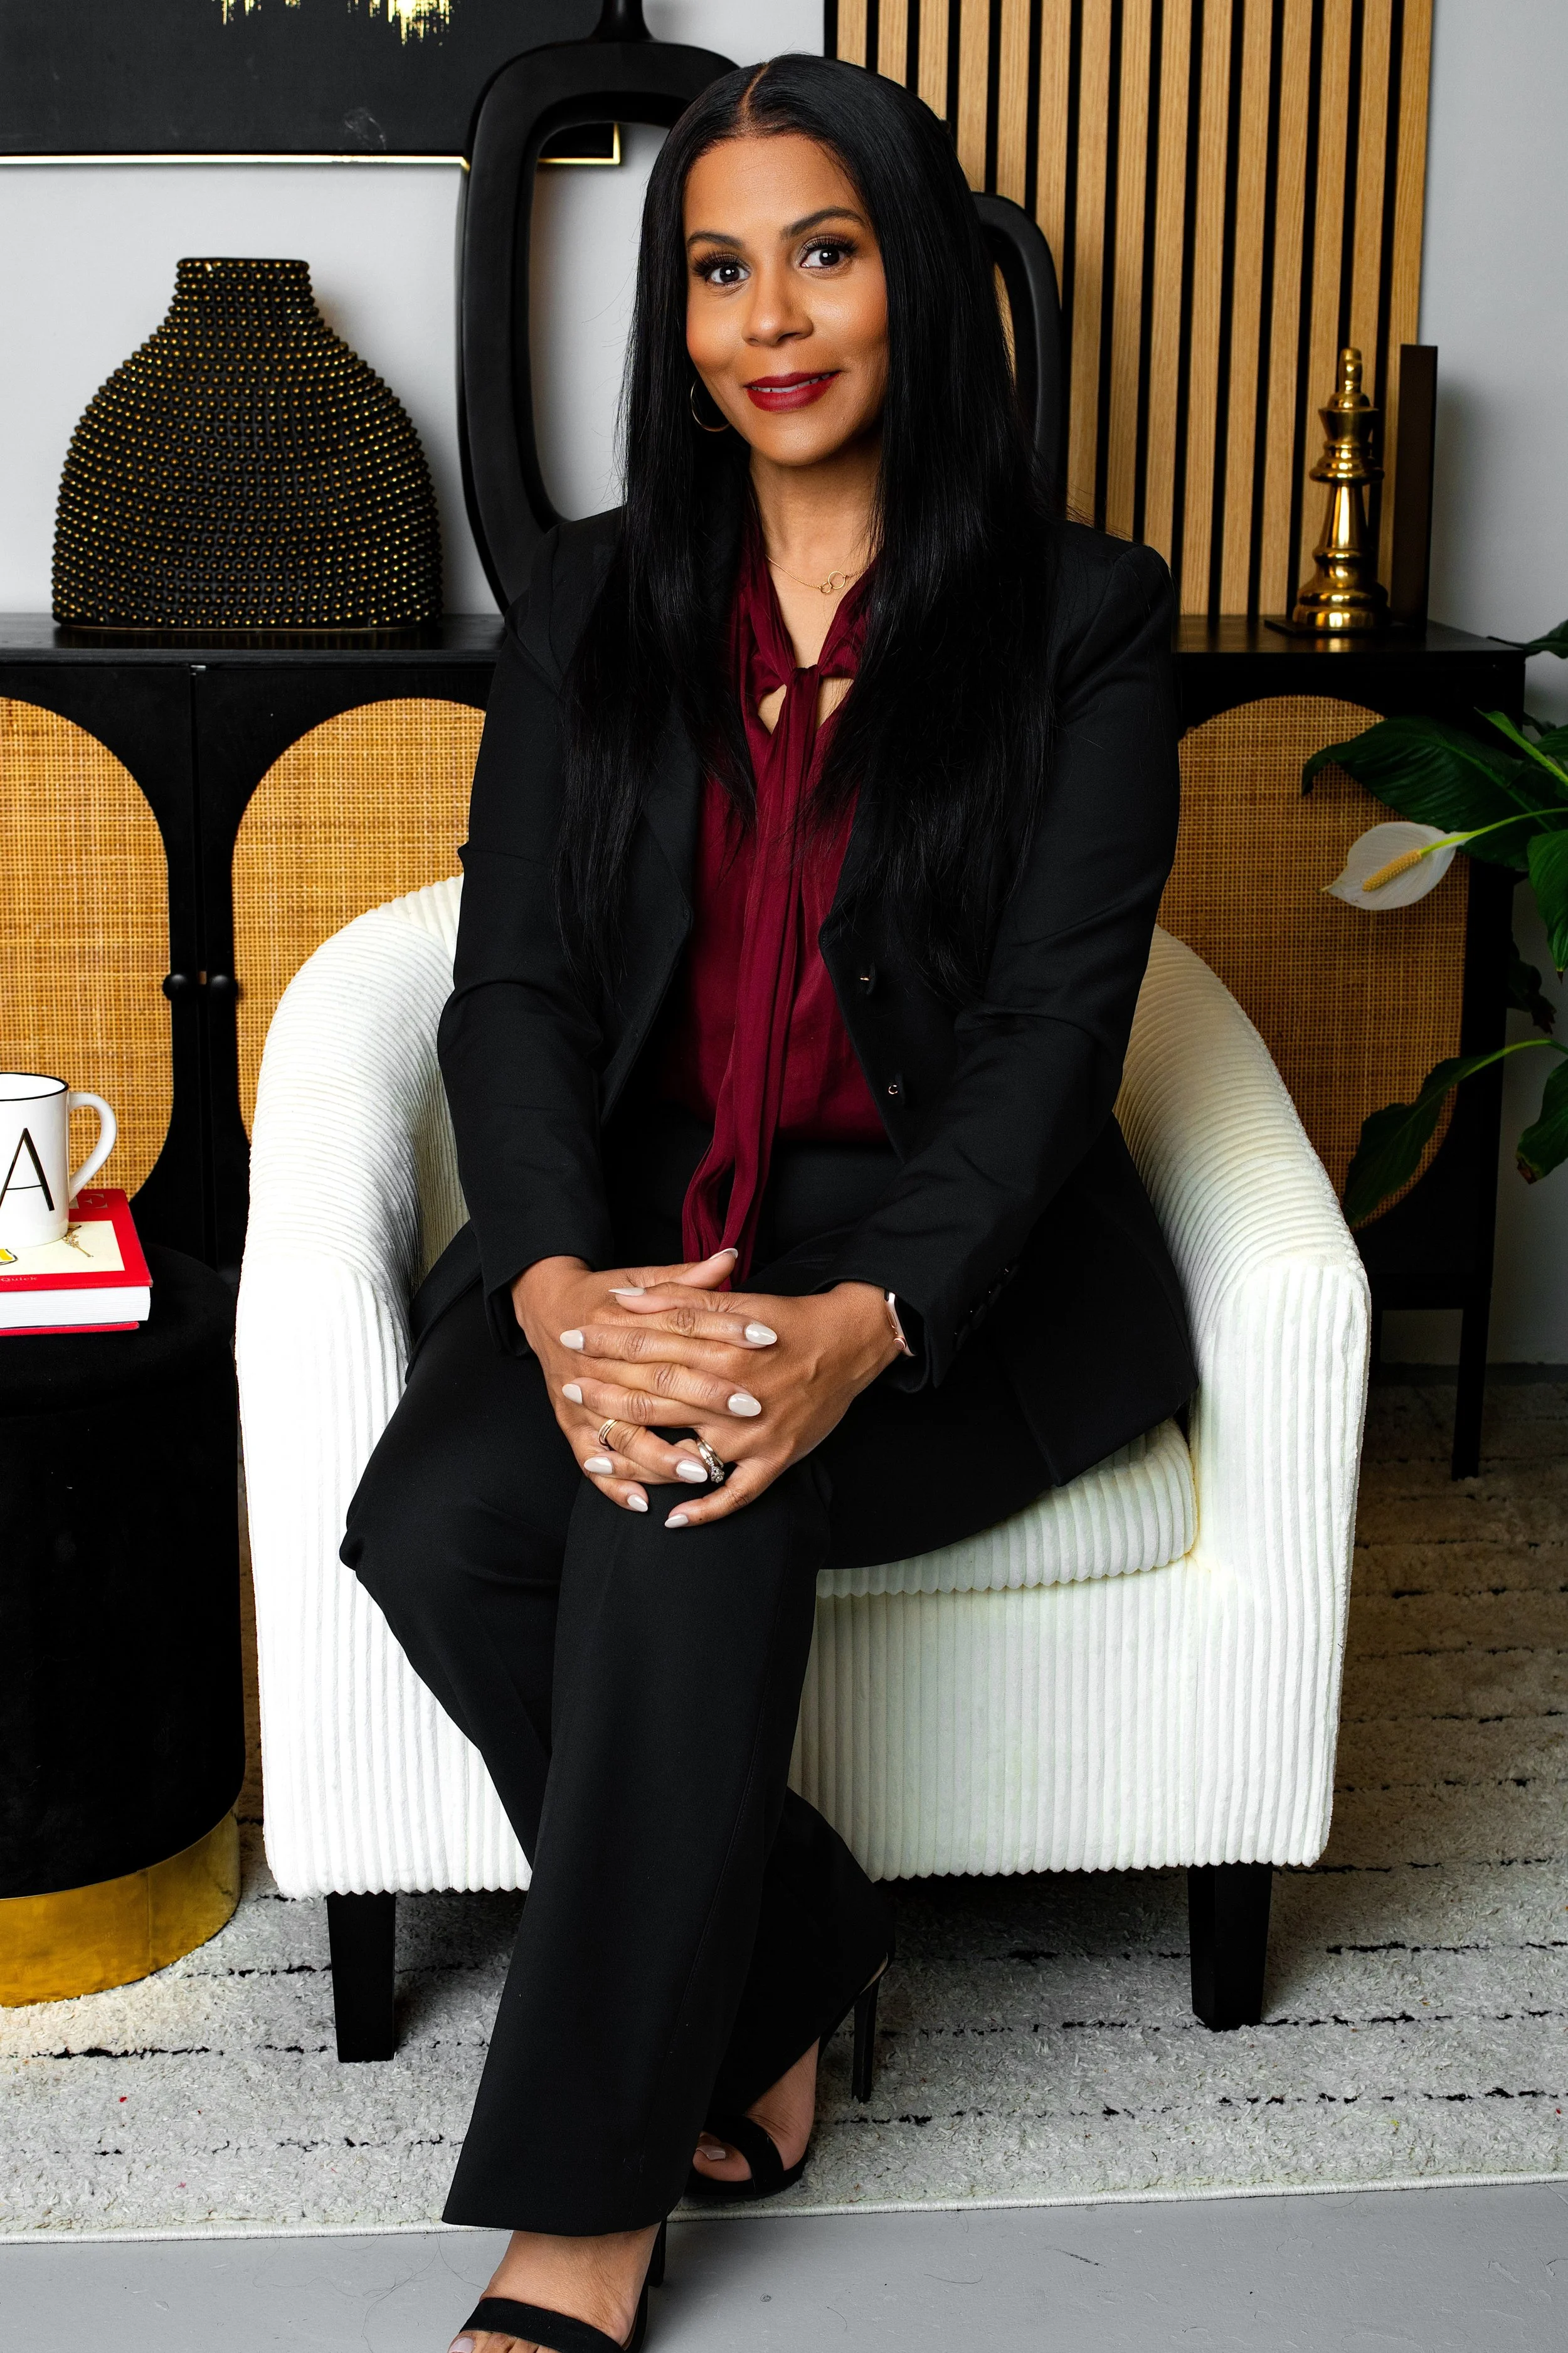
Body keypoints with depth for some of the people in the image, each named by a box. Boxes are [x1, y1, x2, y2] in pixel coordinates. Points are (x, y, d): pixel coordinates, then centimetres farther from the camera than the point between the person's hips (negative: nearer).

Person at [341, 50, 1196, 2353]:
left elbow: (1055, 1025, -9)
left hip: (952, 1242, -3)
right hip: (635, 1210, 3)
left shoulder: (1078, 614, 0)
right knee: (436, 1521, -27)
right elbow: (516, 983, 1)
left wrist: (860, 1326, -28)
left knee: (700, 1500, -33)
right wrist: (559, 1286, -21)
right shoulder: (595, 605, 10)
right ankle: (782, 1974, -4)